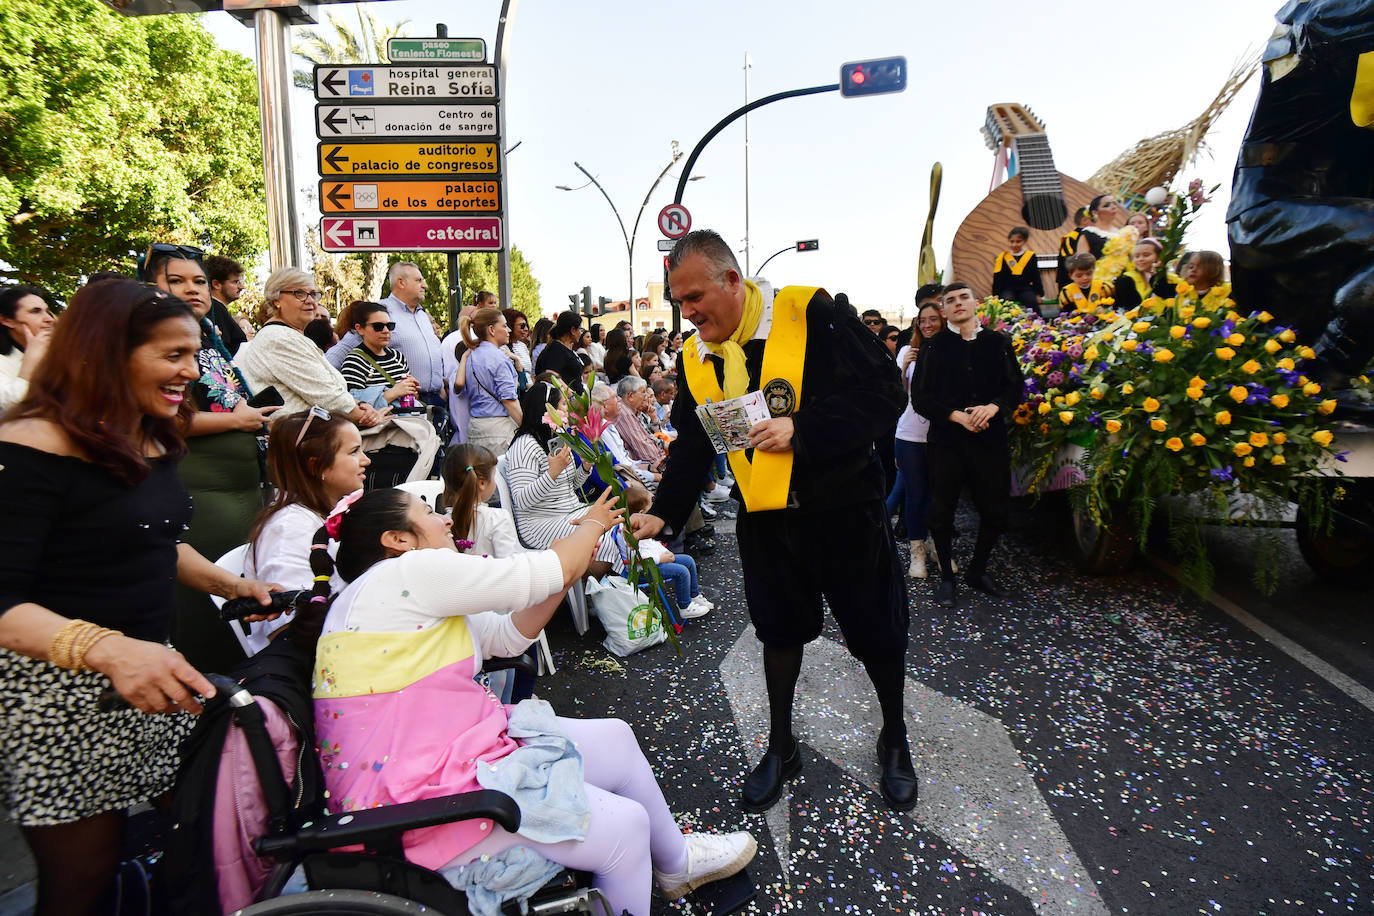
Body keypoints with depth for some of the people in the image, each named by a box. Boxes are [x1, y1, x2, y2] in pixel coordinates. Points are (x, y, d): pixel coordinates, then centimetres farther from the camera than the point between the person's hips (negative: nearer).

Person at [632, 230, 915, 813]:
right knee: (779, 630, 17)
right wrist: (664, 512, -5)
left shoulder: (810, 315, -16)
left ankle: (895, 740, 38)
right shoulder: (695, 358, 1)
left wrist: (802, 430, -26)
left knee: (876, 632, 11)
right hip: (764, 518, 4)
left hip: (843, 508, -4)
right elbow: (692, 446, 8)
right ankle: (781, 747, 38)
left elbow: (885, 392, -18)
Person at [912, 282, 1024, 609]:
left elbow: (1015, 386, 6)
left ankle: (978, 570, 29)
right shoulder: (933, 347, 3)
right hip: (947, 441, -2)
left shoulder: (998, 343, 9)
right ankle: (946, 577, 21)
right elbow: (920, 398, -2)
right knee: (941, 513, 2)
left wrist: (993, 407, -14)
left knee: (995, 511, 8)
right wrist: (957, 415, -14)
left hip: (991, 438, 2)